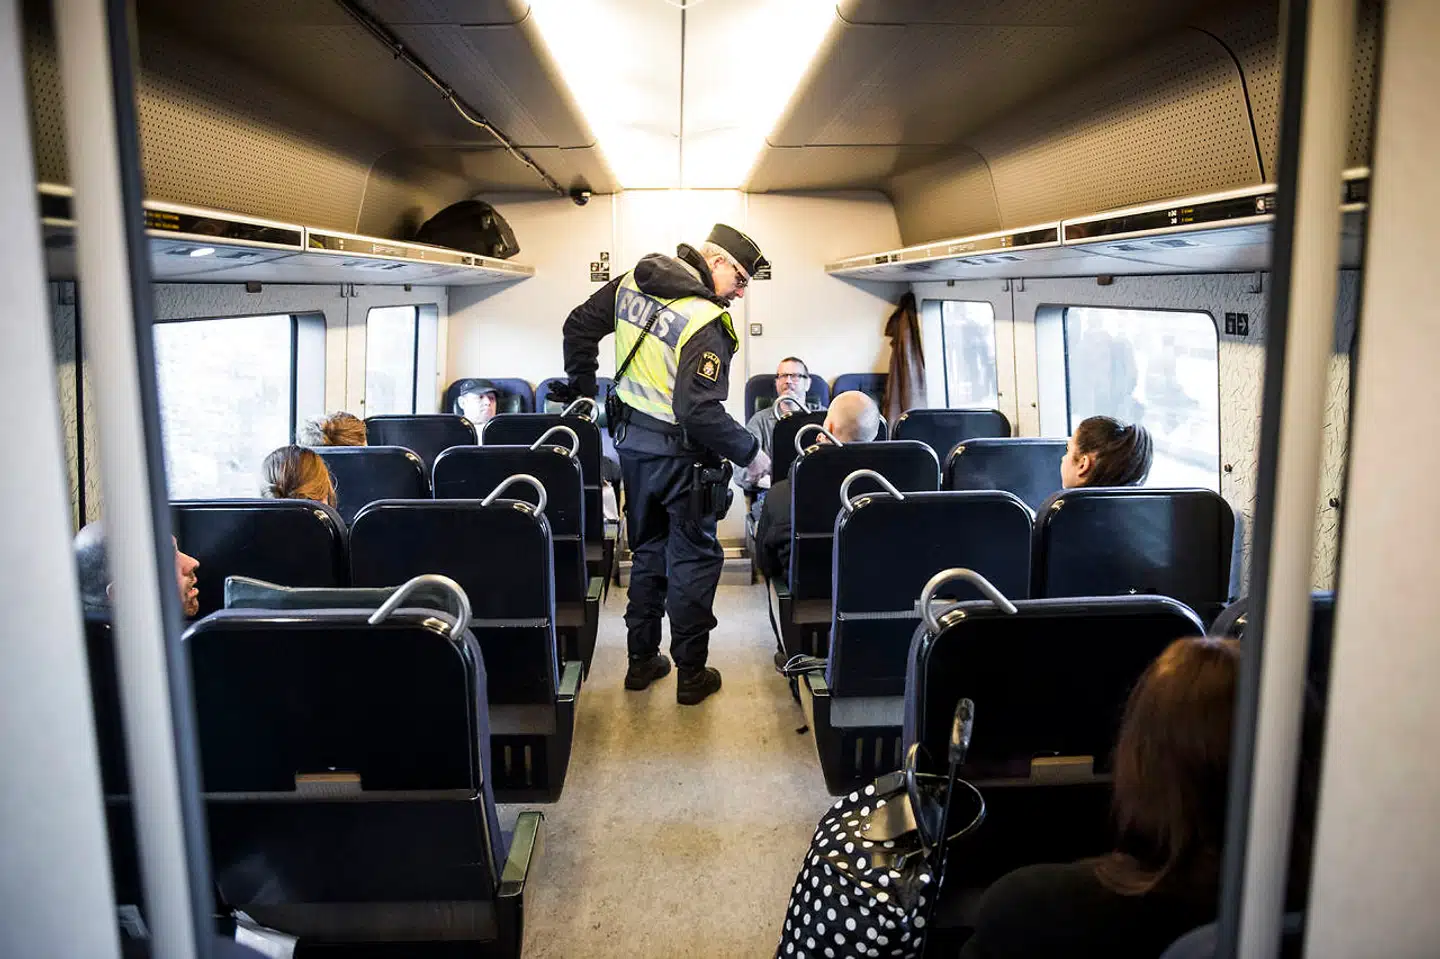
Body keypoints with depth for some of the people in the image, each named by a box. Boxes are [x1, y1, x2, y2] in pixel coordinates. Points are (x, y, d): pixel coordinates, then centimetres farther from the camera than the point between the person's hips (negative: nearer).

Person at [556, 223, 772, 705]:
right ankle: (691, 674, 16)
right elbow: (699, 410, -28)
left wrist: (583, 385, 23)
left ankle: (642, 660, 29)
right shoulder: (707, 323, -23)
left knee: (647, 550, 20)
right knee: (693, 559, 7)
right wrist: (749, 452, -16)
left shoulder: (631, 283, 1)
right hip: (679, 453, -7)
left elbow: (579, 325, 12)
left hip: (631, 439, 7)